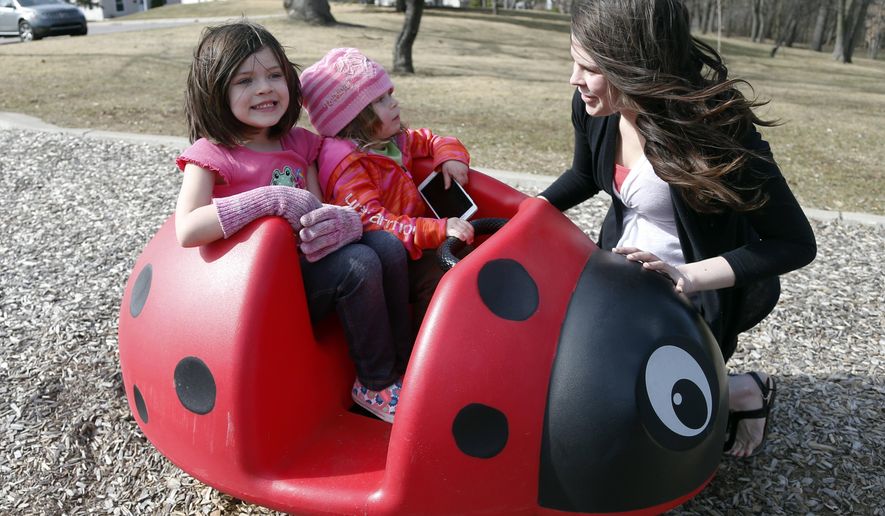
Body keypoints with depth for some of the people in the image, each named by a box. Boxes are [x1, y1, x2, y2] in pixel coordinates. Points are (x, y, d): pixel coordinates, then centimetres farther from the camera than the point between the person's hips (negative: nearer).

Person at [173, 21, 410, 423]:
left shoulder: (299, 144, 9)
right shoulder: (211, 155, -9)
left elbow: (318, 213, 5)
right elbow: (187, 230, -25)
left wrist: (346, 222, -21)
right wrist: (272, 198, -28)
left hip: (306, 265, 6)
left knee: (387, 245, -16)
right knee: (358, 264, -26)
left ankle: (399, 359, -4)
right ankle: (375, 386, -8)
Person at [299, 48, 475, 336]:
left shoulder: (393, 139, 8)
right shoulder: (346, 163, -18)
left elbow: (430, 140, 25)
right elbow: (372, 222, -28)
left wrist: (450, 156, 0)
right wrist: (439, 230, -35)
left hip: (410, 246, 8)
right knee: (439, 278, -26)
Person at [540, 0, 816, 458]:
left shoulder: (716, 131, -32)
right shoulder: (593, 110, -14)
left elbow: (796, 244, -25)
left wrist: (689, 277, -36)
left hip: (697, 292, -6)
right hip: (620, 271, 7)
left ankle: (745, 392, 16)